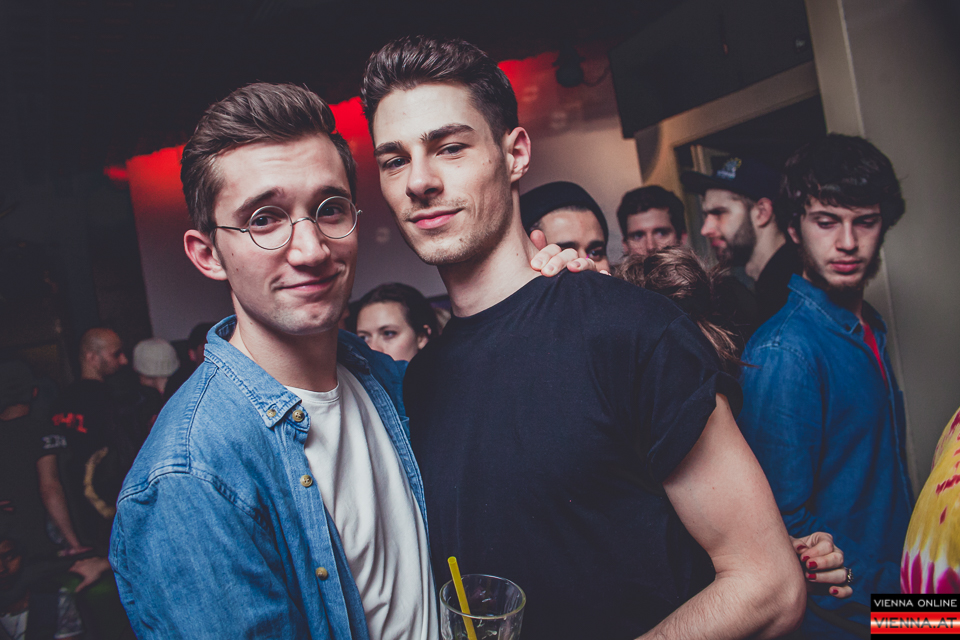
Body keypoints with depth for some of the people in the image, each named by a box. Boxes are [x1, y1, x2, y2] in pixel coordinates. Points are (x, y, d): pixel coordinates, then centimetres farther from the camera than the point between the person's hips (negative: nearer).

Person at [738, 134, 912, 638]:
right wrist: (894, 589, -22)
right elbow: (784, 521, -24)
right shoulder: (784, 350, -24)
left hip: (900, 573, 7)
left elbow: (886, 476, 10)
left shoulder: (870, 327, 3)